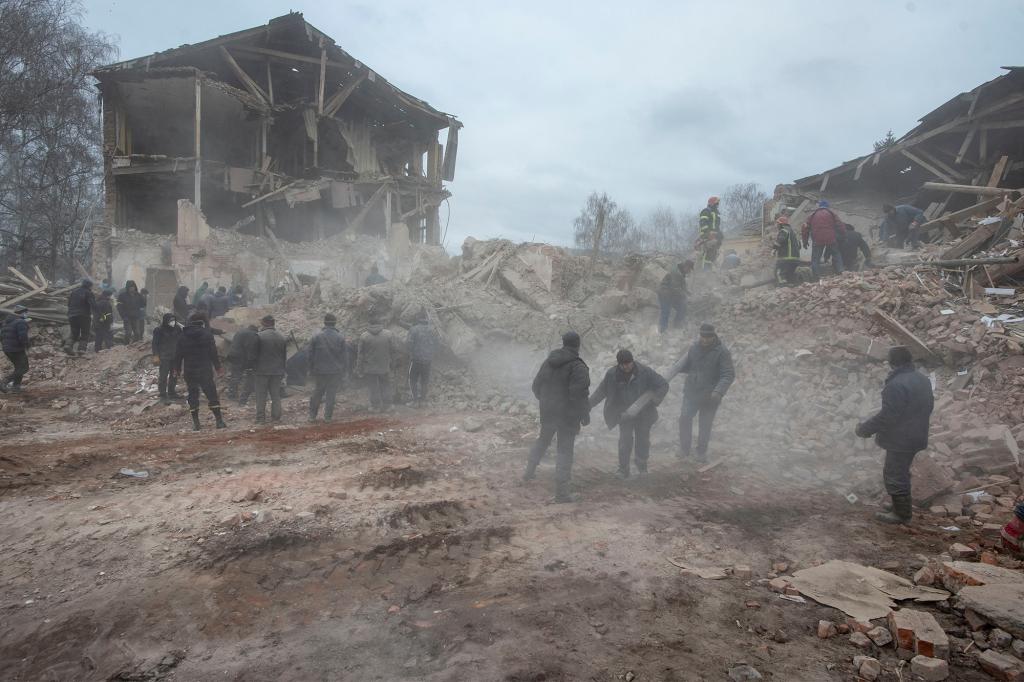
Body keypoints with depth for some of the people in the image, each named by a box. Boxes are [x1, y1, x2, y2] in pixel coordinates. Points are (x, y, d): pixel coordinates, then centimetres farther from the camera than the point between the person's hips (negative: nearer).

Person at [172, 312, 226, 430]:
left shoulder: (182, 336, 4)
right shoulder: (207, 334, -2)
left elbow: (178, 355, 7)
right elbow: (213, 353, -4)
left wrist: (176, 371, 14)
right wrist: (218, 368, 2)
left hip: (189, 371, 2)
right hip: (205, 370, -2)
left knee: (193, 395, 8)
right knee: (212, 394, 1)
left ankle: (195, 423, 7)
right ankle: (219, 421, -3)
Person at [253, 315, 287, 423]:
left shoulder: (259, 336, -11)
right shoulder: (282, 337, 5)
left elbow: (255, 354, -8)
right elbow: (285, 356, 10)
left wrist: (254, 370, 0)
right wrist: (282, 371, 16)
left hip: (262, 371, -4)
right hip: (277, 371, 4)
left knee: (261, 395, 4)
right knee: (276, 395, 11)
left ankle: (261, 418, 6)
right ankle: (276, 417, 12)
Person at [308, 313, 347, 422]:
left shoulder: (316, 337, -3)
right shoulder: (340, 338, -4)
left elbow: (310, 355, 0)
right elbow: (344, 356, -1)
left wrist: (311, 369, 9)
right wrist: (342, 370, 8)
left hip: (319, 370, 1)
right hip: (335, 371, -1)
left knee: (317, 393, 12)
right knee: (331, 394, 4)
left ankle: (312, 415, 17)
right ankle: (328, 416, 7)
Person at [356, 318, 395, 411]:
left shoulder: (364, 336, -4)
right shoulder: (388, 334, -3)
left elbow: (360, 354, -2)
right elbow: (392, 351, 0)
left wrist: (359, 369, 4)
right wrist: (391, 363, 12)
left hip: (370, 367, -1)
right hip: (384, 366, 1)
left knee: (373, 387, 7)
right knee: (385, 385, 14)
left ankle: (375, 405, 11)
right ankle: (386, 404, 16)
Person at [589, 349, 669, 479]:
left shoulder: (644, 372, -15)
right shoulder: (612, 374, -11)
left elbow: (663, 385, -10)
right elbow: (601, 392, 2)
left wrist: (655, 400, -26)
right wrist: (588, 405, -2)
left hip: (643, 413, 0)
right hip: (624, 413, 0)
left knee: (643, 439, 10)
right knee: (625, 440, -8)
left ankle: (641, 464, 36)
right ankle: (623, 469, 8)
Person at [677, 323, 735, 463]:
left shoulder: (722, 352, -15)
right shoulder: (694, 348, -1)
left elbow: (728, 375, -19)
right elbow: (686, 366, 13)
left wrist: (719, 391, -33)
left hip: (710, 397, -3)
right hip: (691, 392, 3)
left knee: (705, 425, 10)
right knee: (684, 419, -7)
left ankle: (702, 452, 31)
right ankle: (684, 448, 13)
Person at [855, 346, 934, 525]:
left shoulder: (896, 385, -26)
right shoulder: (923, 380, 6)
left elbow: (887, 415, -27)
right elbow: (928, 406, 17)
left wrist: (865, 428, -16)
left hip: (900, 440, -10)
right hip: (916, 436, 10)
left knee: (894, 476, 4)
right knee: (901, 473, 23)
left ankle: (902, 514, 14)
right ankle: (903, 508, 34)